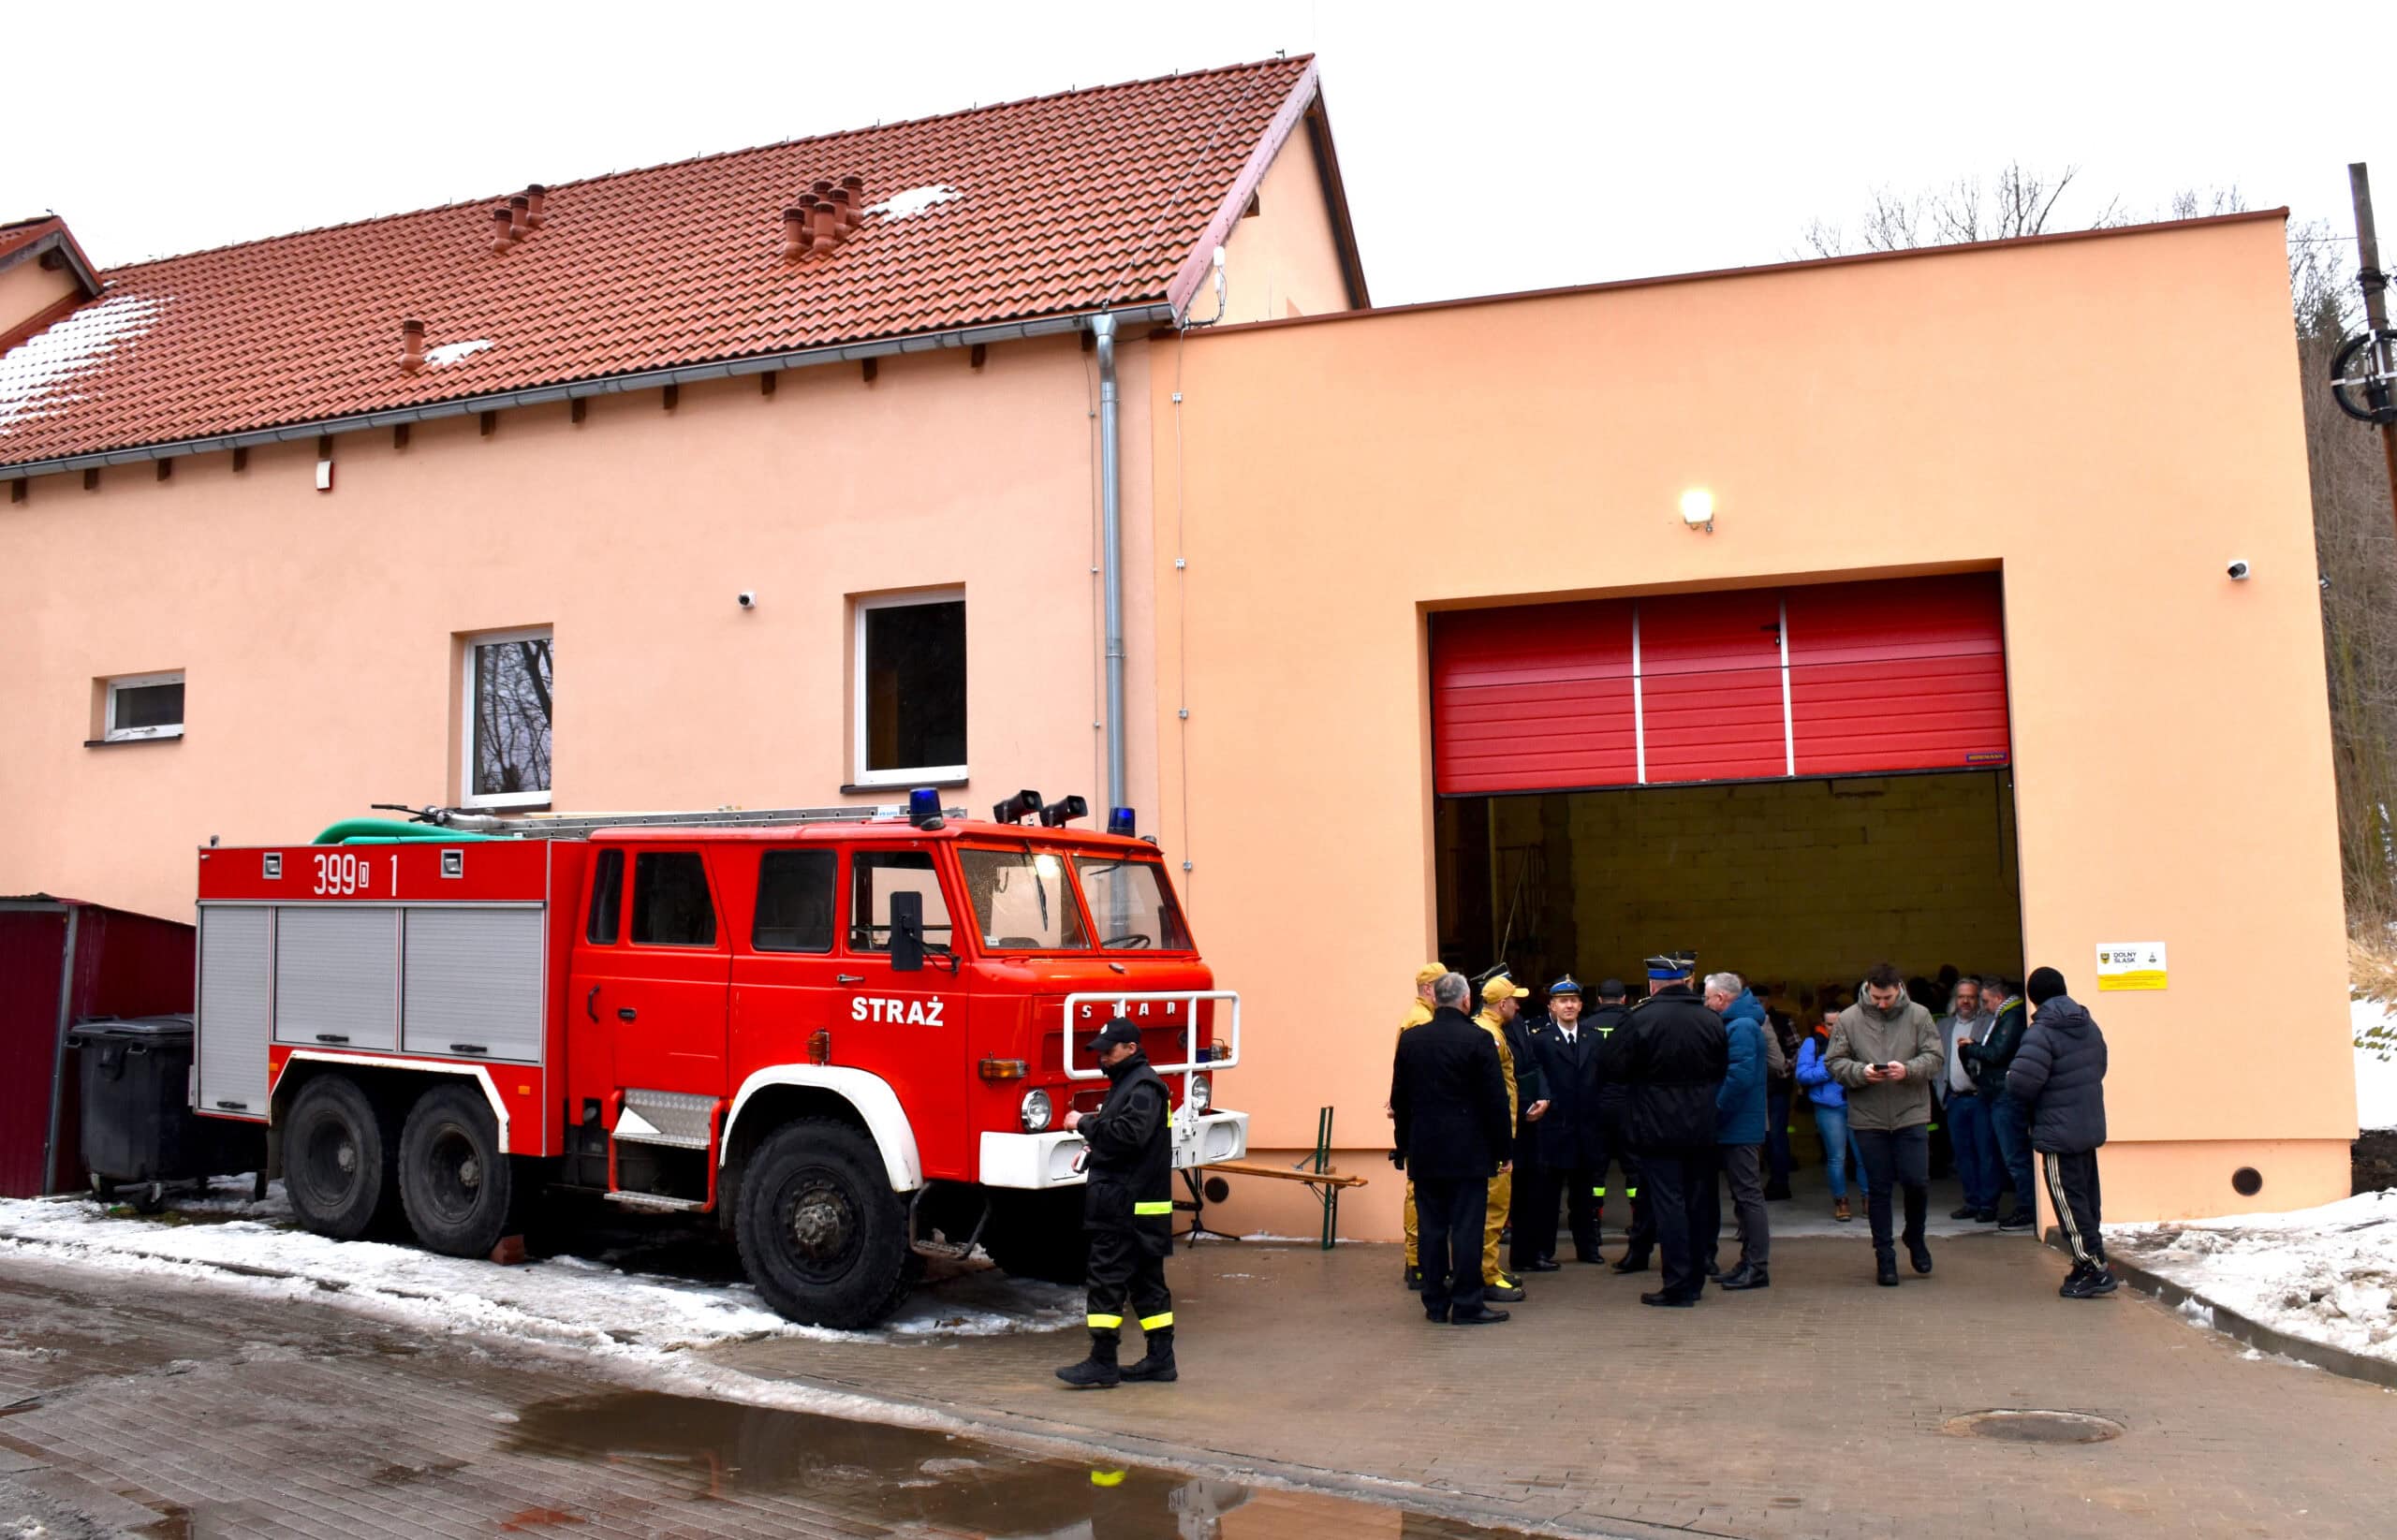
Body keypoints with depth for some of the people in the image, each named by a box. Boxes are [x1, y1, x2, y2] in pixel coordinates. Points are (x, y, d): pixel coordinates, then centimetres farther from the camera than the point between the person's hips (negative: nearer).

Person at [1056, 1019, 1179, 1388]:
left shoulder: (1144, 1086, -13)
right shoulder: (1126, 1082, 19)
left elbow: (1129, 1134, -26)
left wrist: (1084, 1123, -17)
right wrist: (1093, 1153, 10)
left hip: (1129, 1207, -11)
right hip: (1123, 1202, 11)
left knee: (1107, 1279, -8)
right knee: (1146, 1282, 12)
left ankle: (1102, 1365, -6)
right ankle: (1160, 1360, 17)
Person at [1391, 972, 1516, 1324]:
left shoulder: (1410, 1039, 3)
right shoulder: (1478, 1039, -10)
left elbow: (1399, 1099, 9)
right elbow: (1496, 1100, -9)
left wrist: (1405, 1147, 17)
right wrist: (1503, 1149, -1)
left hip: (1424, 1151, 4)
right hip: (1469, 1151, -4)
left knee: (1431, 1228, 8)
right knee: (1467, 1228, 0)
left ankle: (1435, 1304, 13)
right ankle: (1466, 1305, 2)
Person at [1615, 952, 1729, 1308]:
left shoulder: (1639, 1019, -14)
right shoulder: (1711, 1020, 1)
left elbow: (1620, 1068, -8)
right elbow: (1723, 1070, 9)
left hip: (1657, 1127, -5)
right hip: (1702, 1127, 5)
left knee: (1668, 1202, -1)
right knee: (1697, 1203, 13)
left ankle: (1677, 1284, -2)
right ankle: (1694, 1280, 21)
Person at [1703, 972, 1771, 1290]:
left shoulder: (1741, 1027, -16)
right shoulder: (1735, 1024, 15)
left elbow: (1740, 1076, -25)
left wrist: (1716, 1111, -18)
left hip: (1738, 1128, -10)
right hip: (1733, 1125, 10)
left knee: (1747, 1194, -6)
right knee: (1745, 1195, 13)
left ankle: (1756, 1267, -2)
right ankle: (1751, 1263, 18)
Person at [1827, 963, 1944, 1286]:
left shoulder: (1918, 1016, 0)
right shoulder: (1848, 1019, -1)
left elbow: (1935, 1058, -2)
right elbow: (1834, 1062, 0)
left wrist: (1908, 1070, -20)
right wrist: (1861, 1072, -18)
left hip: (1911, 1116, 0)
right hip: (1868, 1119, 0)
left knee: (1917, 1182, -1)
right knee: (1878, 1188, 6)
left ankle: (1915, 1238, 28)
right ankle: (1884, 1256, 16)